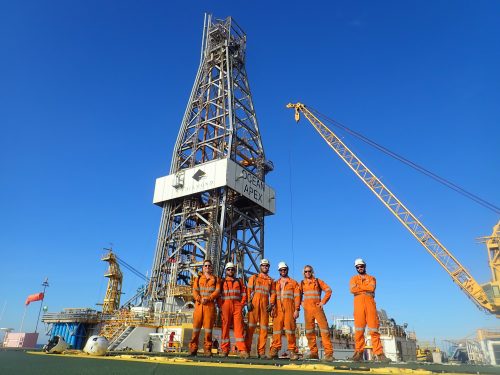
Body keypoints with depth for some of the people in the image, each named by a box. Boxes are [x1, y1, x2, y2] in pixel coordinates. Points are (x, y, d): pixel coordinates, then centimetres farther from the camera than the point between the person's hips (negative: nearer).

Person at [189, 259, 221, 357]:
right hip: (199, 304, 1)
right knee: (196, 326, -1)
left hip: (210, 305, -1)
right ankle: (193, 349, 5)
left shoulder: (215, 279, 15)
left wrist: (208, 298, -14)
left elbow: (217, 291, 1)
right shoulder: (198, 279, 18)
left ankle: (207, 349, 4)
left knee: (208, 326, -3)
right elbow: (194, 291, 5)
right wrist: (200, 299, -13)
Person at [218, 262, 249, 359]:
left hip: (237, 305, 1)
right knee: (225, 327, 1)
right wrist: (220, 306, -3)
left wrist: (242, 305, 1)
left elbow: (243, 294, 13)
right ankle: (225, 350, 9)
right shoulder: (222, 282, 13)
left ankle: (242, 350, -7)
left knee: (239, 327, -5)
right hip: (225, 306, 0)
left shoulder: (239, 281, 17)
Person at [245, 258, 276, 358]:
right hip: (254, 303, -2)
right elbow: (248, 290, 5)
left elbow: (273, 293, 12)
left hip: (265, 305, 2)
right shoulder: (253, 277, 13)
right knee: (251, 326, -4)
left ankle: (261, 351, 6)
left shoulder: (271, 280, 19)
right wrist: (248, 302, -7)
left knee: (264, 328, 1)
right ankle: (247, 349, 0)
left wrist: (271, 304, -3)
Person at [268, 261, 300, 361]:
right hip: (278, 309, 2)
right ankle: (274, 350, -1)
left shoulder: (293, 283, 12)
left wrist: (297, 310, -5)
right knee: (277, 328, -3)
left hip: (289, 308, -2)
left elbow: (297, 297, 5)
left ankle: (292, 351, -2)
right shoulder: (275, 283, 19)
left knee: (290, 328, -7)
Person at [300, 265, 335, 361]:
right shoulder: (302, 283, 12)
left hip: (317, 307, -2)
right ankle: (313, 352, 12)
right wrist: (301, 303, 6)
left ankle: (328, 353, -10)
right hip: (307, 309, 2)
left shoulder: (318, 281, 7)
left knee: (324, 328, -11)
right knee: (309, 330, 3)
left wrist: (323, 301, -1)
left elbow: (328, 290, 5)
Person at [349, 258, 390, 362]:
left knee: (374, 329, -5)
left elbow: (372, 288, -3)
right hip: (358, 303, 0)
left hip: (370, 303, 0)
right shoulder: (354, 278, 20)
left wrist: (359, 287, 0)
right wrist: (366, 288, 0)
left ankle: (378, 354, -5)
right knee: (359, 329, -5)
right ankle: (359, 353, -4)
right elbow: (353, 290, -1)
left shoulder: (371, 278, 20)